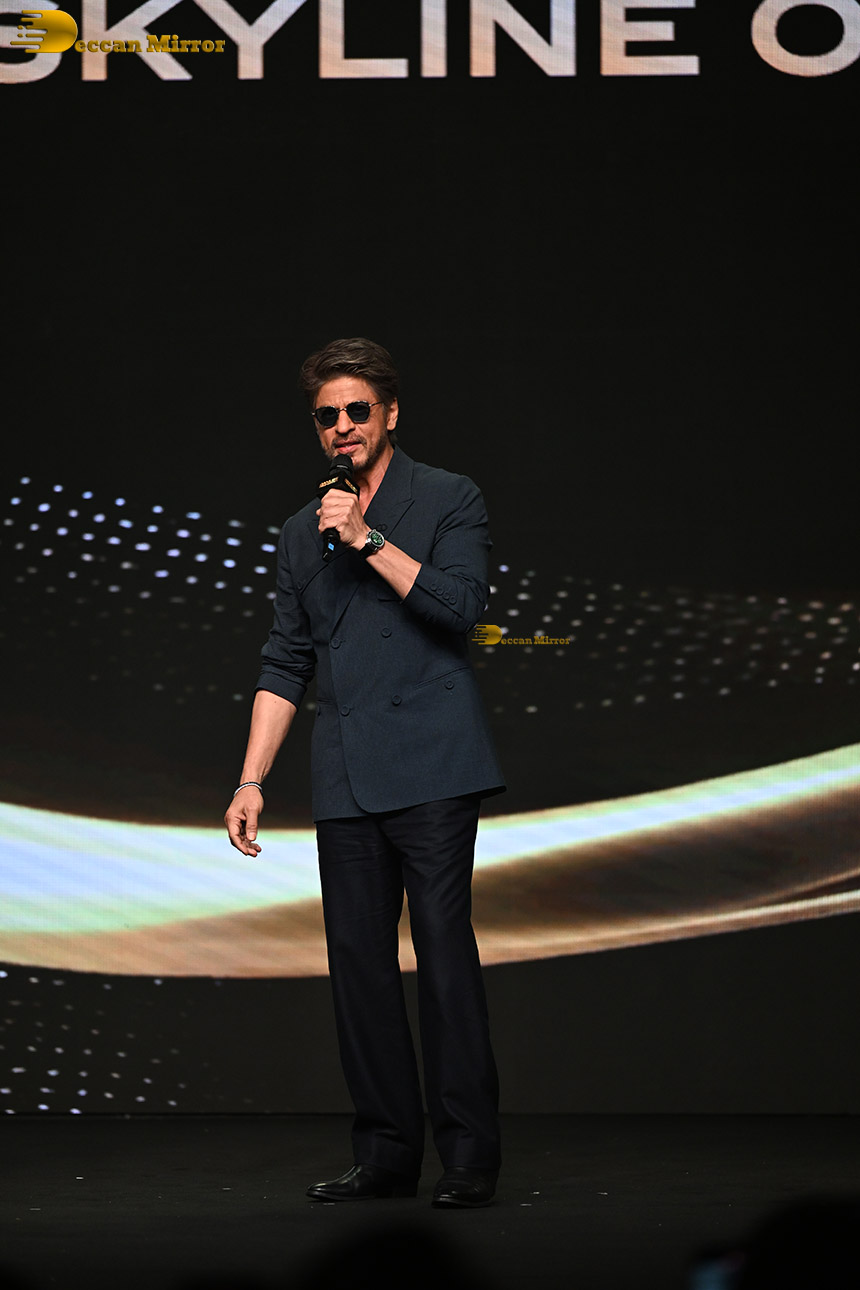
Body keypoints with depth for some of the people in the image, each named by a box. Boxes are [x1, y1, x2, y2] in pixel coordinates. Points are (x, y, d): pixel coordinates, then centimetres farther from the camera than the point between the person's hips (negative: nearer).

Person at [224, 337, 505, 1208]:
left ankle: (469, 1154, -7)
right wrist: (251, 780, 10)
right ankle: (386, 1153, 9)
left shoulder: (448, 500, 5)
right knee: (358, 960, 3)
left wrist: (368, 541, -12)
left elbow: (460, 604, -10)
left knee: (443, 948, -9)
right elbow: (285, 665, 17)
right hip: (345, 777, 5)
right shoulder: (302, 534, 18)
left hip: (430, 765, -5)